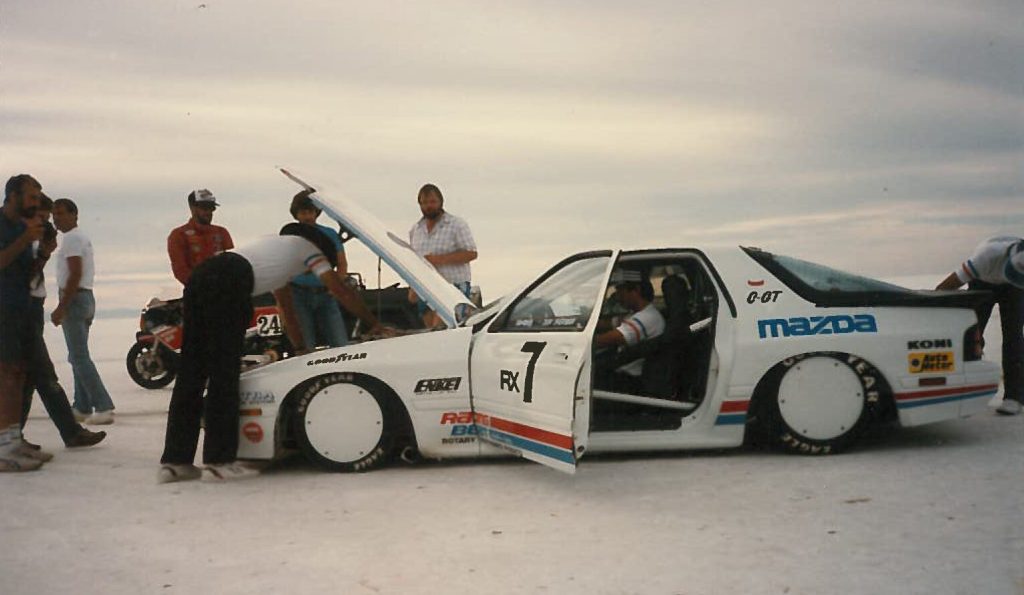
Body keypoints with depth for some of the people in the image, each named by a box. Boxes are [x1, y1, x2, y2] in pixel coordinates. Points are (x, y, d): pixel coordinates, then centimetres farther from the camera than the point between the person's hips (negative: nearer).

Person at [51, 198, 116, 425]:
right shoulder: (81, 237, 18)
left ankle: (104, 407, -15)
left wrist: (61, 308, -23)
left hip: (75, 299, -11)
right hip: (85, 297, 11)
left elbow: (75, 275, -22)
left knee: (80, 357, -11)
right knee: (79, 356, 14)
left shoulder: (72, 238, -14)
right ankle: (82, 407, 19)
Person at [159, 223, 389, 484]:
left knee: (191, 374, 6)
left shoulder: (280, 249, 41)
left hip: (200, 276, 8)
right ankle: (219, 461, -4)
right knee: (224, 374, -5)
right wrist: (374, 324, 22)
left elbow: (287, 310, 47)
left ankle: (175, 461, 6)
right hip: (228, 283, -8)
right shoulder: (308, 247, 19)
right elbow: (340, 291, 14)